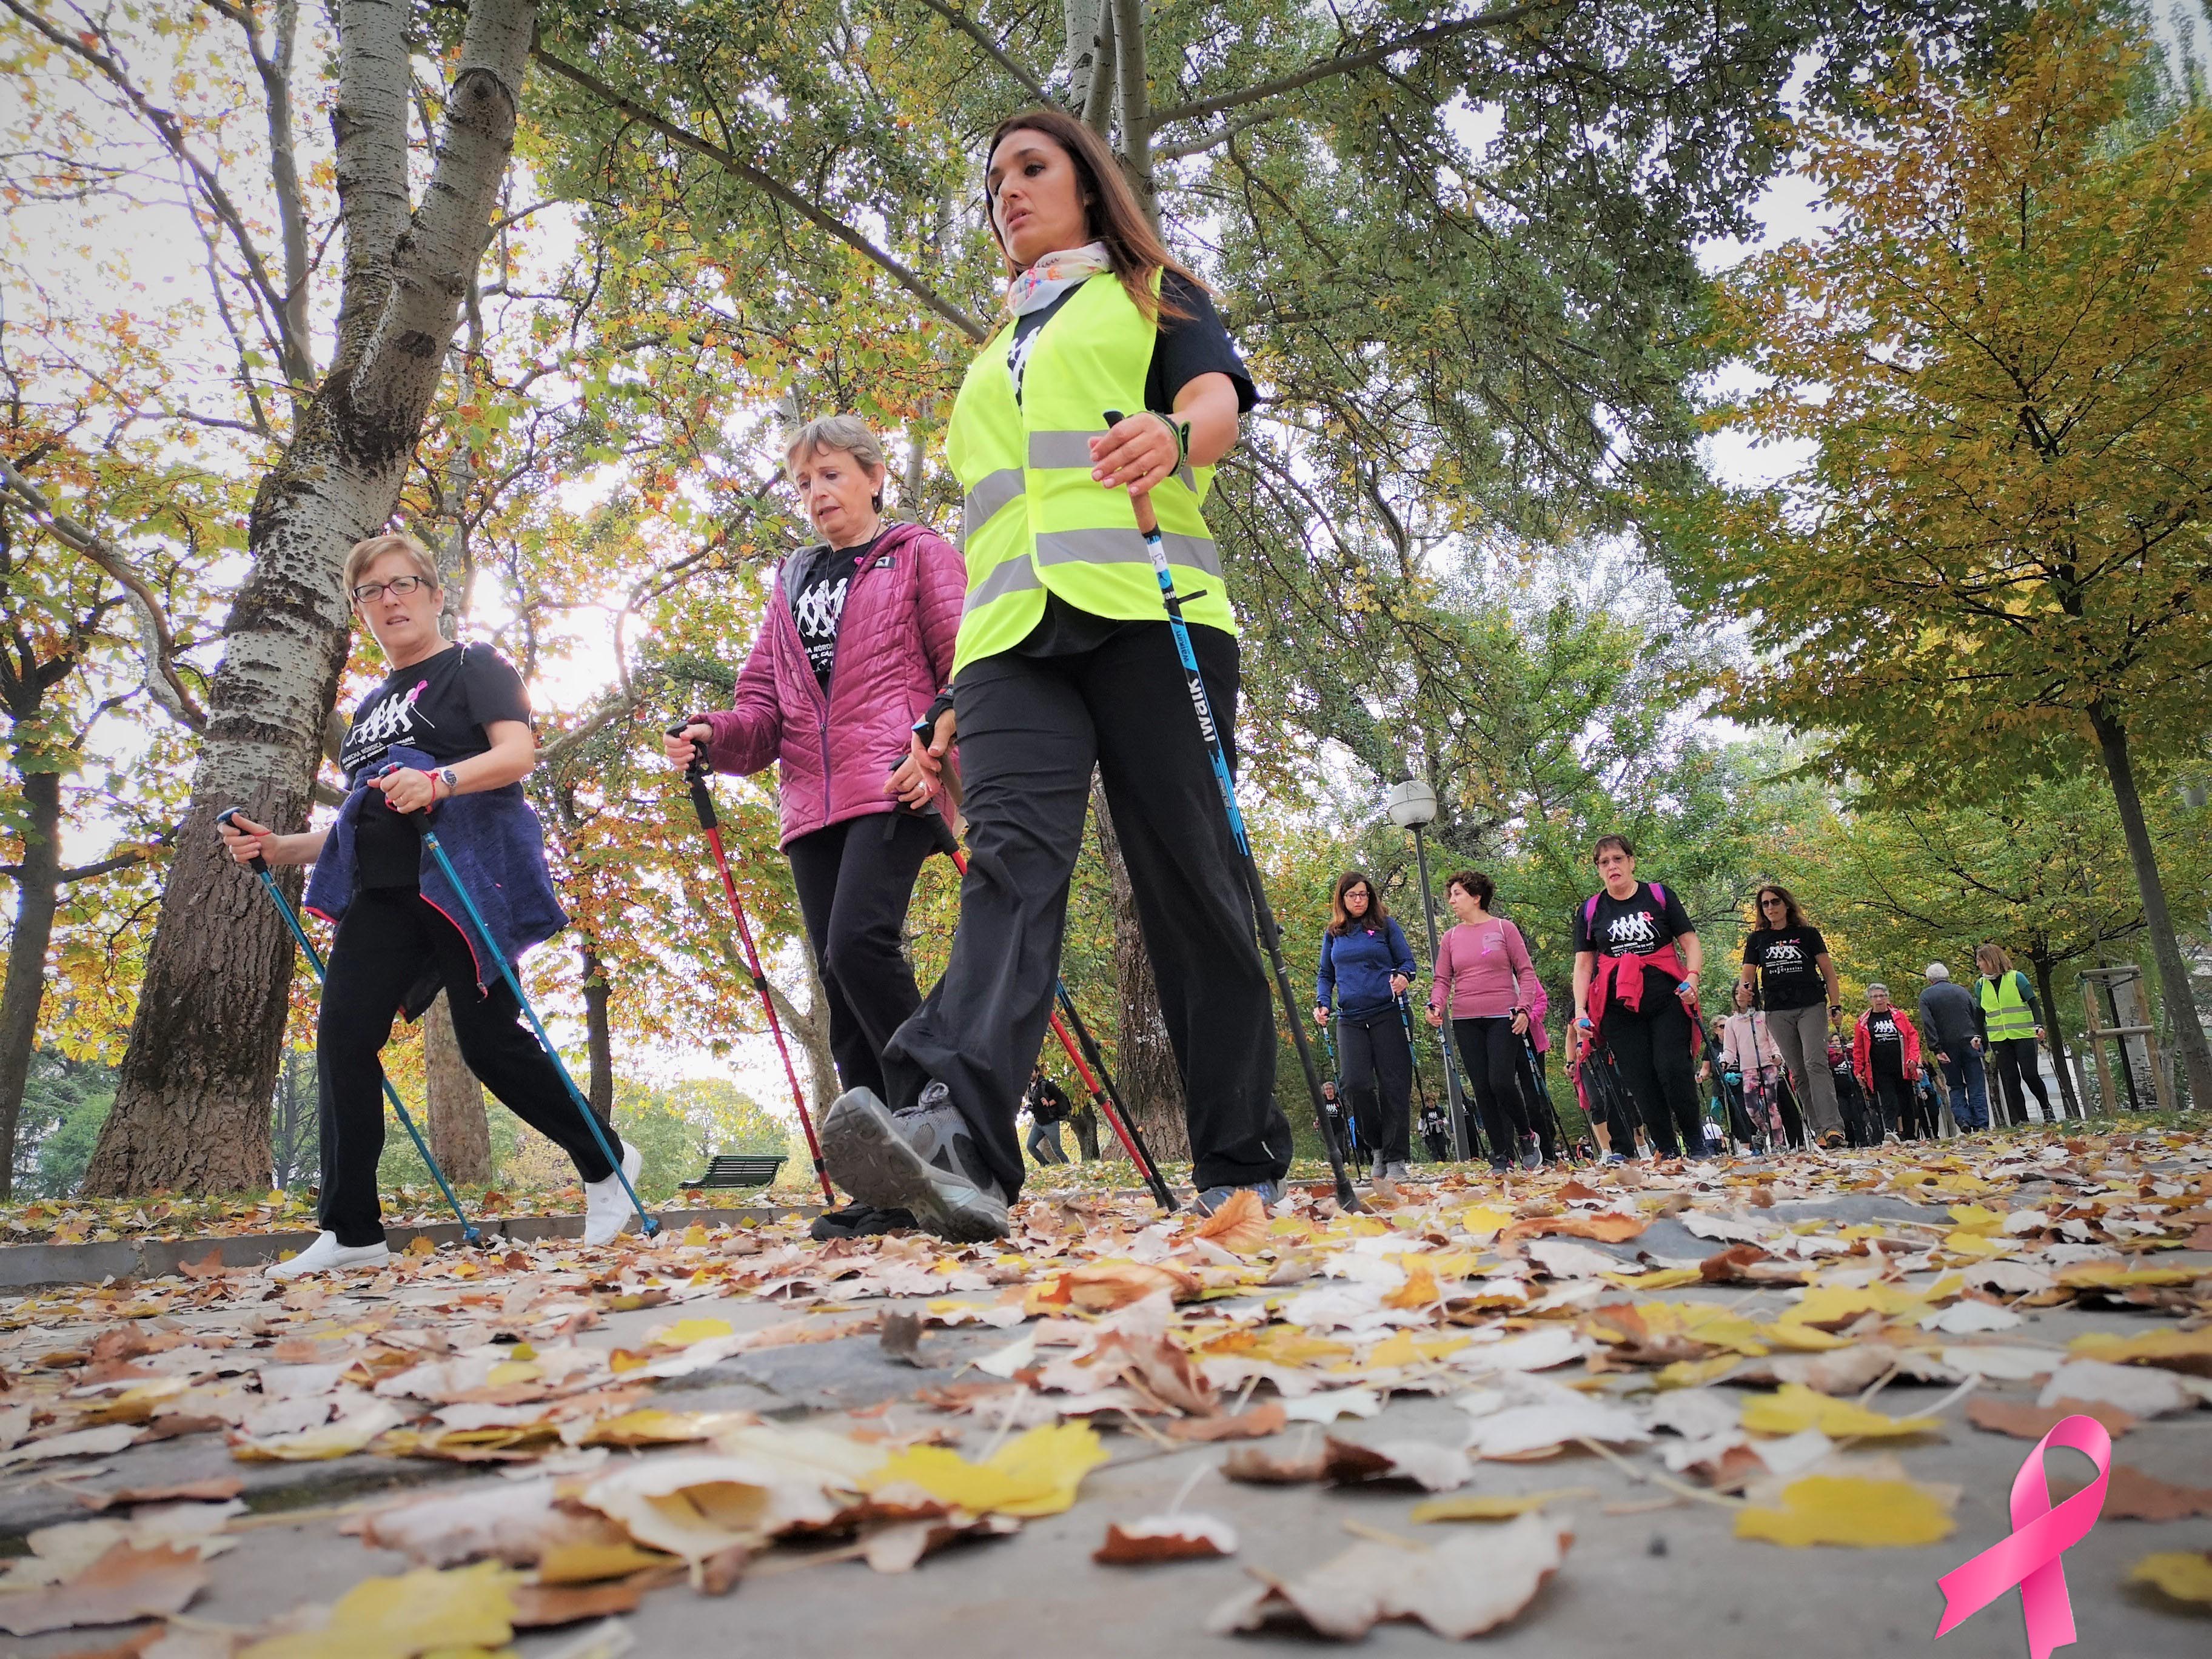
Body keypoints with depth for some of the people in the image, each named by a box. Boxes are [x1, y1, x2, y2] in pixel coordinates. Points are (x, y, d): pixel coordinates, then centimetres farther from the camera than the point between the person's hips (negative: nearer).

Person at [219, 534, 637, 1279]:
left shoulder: (474, 667, 6)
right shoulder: (370, 707, 26)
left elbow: (518, 752, -12)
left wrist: (439, 780, -31)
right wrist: (280, 848, 13)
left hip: (465, 876, -7)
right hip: (384, 890, 7)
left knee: (488, 1039, -9)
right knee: (343, 1030, -9)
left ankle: (605, 1164, 12)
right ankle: (350, 1232, -4)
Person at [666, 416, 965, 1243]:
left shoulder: (920, 554, 12)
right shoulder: (790, 584, 27)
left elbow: (967, 665, 2)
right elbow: (764, 704, 20)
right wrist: (716, 736, -2)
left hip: (894, 783, -6)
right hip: (812, 803, 6)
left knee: (860, 943, -26)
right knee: (840, 981, -1)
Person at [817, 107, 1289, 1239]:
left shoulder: (1154, 292, 20)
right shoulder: (995, 355, 33)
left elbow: (1218, 396, -1)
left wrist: (1174, 435, -28)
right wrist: (953, 704, 18)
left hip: (1144, 611, -3)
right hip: (1013, 636, 4)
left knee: (1191, 882, -7)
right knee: (1010, 856, -20)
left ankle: (1244, 1167, 2)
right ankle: (954, 1138, -39)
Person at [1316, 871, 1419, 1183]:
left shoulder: (1385, 925, 6)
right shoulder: (1332, 933, 14)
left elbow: (1409, 962, 6)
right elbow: (1325, 975, 20)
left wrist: (1403, 976, -17)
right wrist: (1322, 1002, 2)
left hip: (1387, 1016, -2)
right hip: (1350, 1020, 2)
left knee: (1394, 1087, -4)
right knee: (1355, 1084, -13)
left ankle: (1396, 1160, 3)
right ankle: (1378, 1146, 8)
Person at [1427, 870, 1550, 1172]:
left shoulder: (1504, 928, 3)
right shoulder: (1450, 937, 11)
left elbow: (1526, 971, 2)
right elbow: (1442, 979, 9)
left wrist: (1524, 1008, -10)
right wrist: (1436, 1005, -10)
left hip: (1503, 1017, -3)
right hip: (1465, 1022, 4)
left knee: (1501, 1082, -14)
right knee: (1482, 1089, 2)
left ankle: (1527, 1135, 14)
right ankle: (1501, 1155, 10)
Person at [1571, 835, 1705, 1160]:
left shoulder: (1660, 896, 6)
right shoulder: (1589, 911, 10)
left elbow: (1690, 942, 5)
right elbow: (1583, 964, 10)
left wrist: (1693, 977, -13)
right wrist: (1580, 1010, -1)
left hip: (1666, 1001, -2)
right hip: (1618, 1009, 2)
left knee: (1673, 1070, -13)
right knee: (1640, 1081, -2)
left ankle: (1697, 1145, 2)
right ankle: (1667, 1152, 5)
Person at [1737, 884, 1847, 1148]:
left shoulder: (1807, 934, 6)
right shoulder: (1756, 939, 11)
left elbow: (1828, 971, 7)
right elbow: (1748, 976, 7)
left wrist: (1836, 1005, -2)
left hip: (1812, 1007, -3)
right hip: (1778, 1013, 3)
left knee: (1815, 1063, -18)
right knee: (1798, 1073, 2)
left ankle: (1833, 1128, -22)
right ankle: (1820, 1130, 6)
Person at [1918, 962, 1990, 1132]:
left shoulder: (1926, 995, 1)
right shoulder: (1962, 991, 11)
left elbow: (1928, 1025, -8)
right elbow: (1977, 1016, 5)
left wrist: (1937, 1050, -10)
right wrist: (1978, 1037, 2)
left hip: (1948, 1048, -2)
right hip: (1970, 1044, 2)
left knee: (1956, 1086, 10)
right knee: (1977, 1087, 3)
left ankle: (1963, 1119, -8)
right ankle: (1981, 1125, -3)